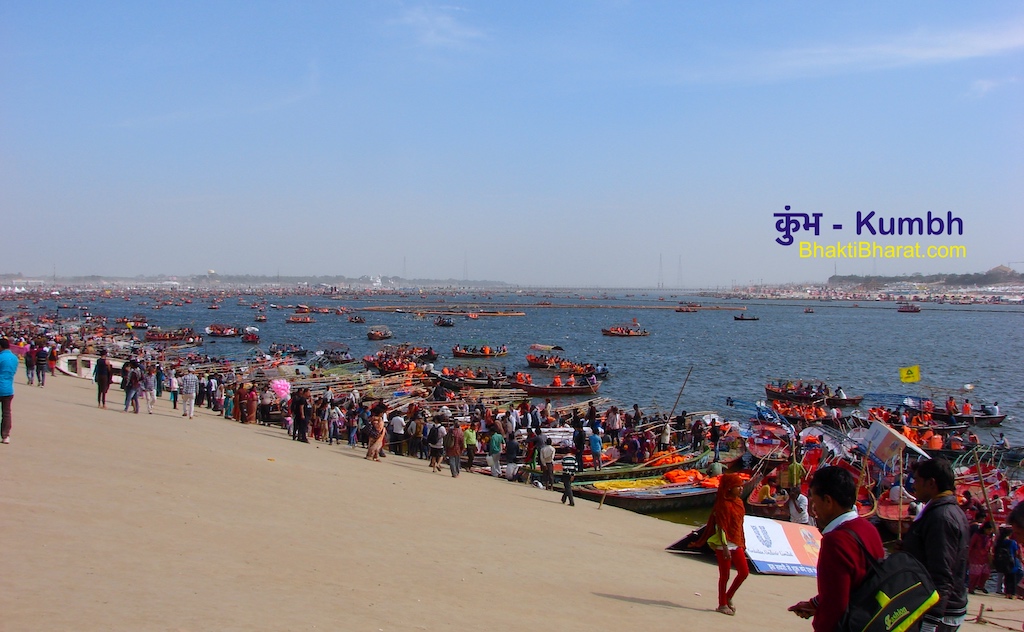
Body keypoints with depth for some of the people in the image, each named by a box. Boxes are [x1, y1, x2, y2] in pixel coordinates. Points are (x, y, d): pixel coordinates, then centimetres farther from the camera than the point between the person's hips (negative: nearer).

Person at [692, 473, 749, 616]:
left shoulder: (739, 502, 9)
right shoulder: (724, 504, -15)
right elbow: (721, 527, -18)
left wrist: (742, 543, 14)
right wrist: (725, 547, -22)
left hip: (736, 543, 8)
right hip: (724, 544, -8)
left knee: (744, 572, 7)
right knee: (725, 575, 2)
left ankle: (728, 597, 25)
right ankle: (722, 605, 14)